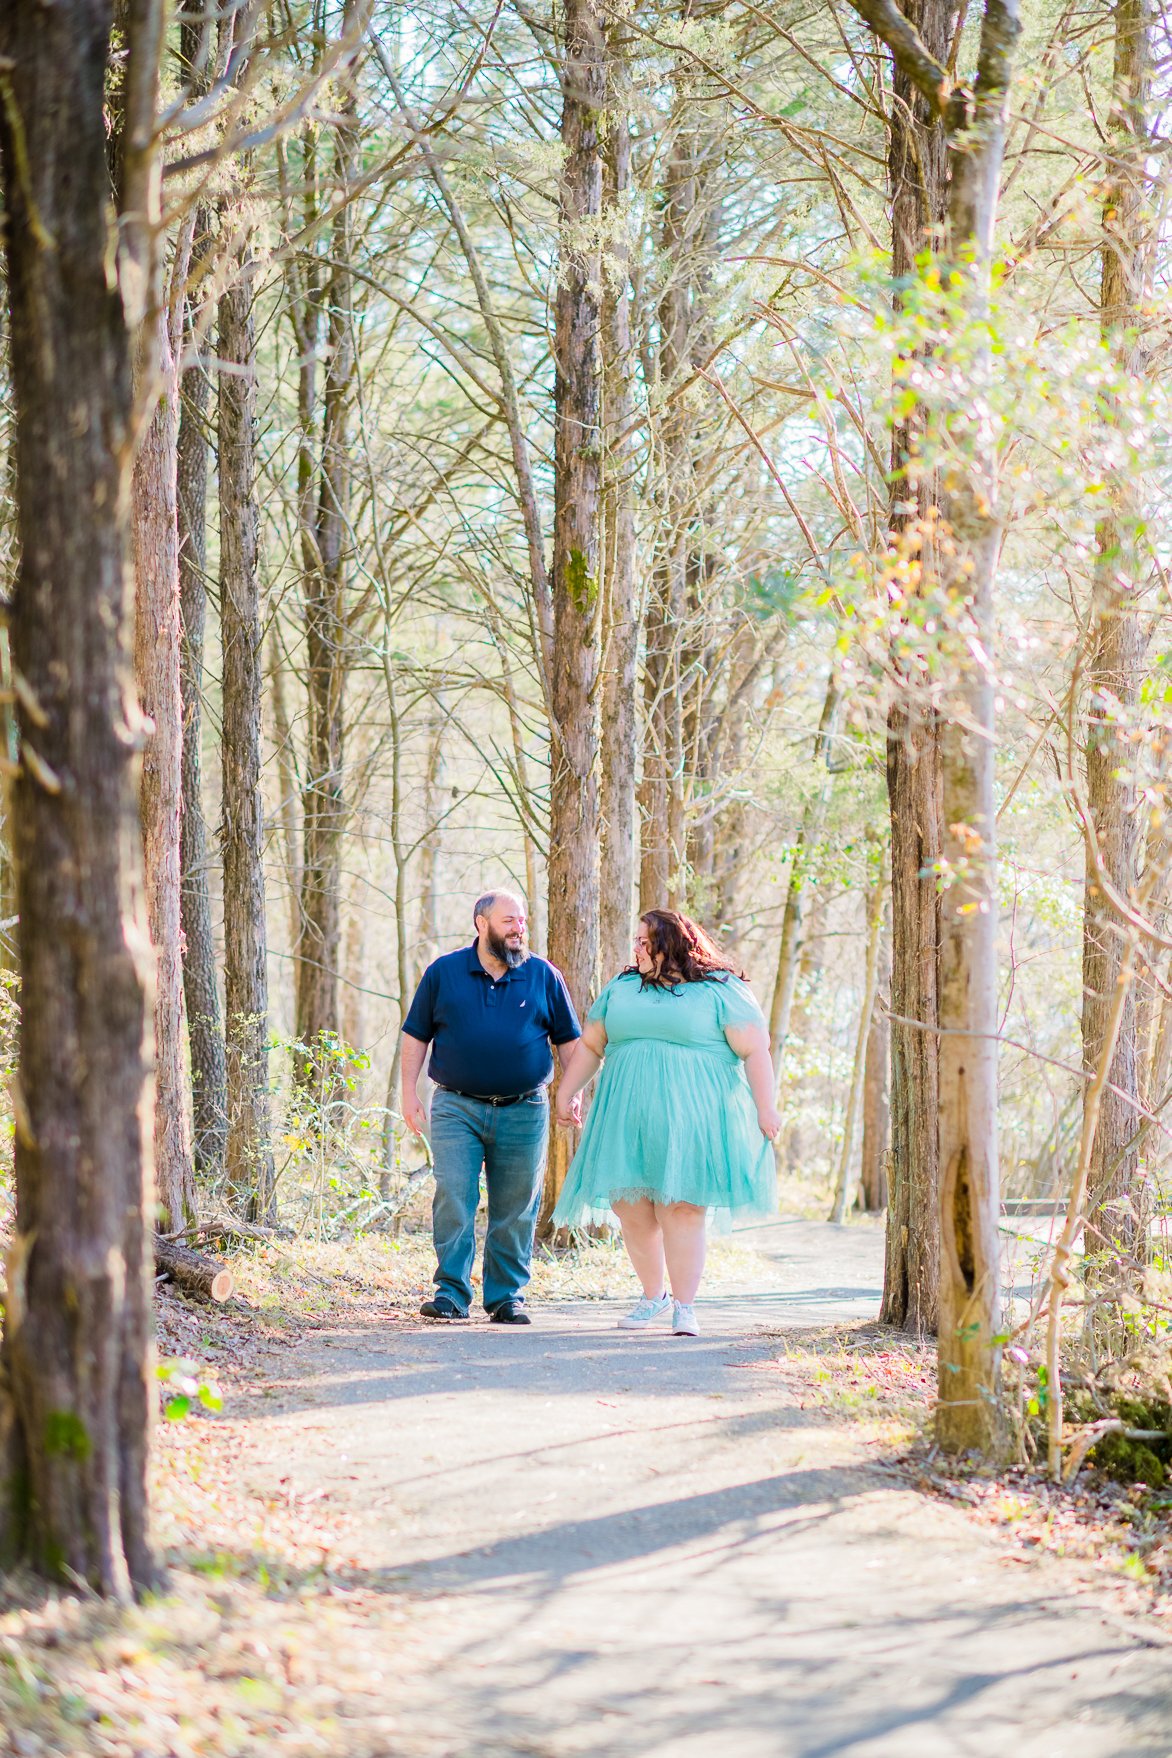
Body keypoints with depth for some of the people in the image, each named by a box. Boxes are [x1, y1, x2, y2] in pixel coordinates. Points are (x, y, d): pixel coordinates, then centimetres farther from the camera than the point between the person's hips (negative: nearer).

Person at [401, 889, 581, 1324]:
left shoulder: (544, 977, 6)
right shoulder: (443, 973, 4)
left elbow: (569, 1040, 12)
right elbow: (416, 1036, 8)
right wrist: (409, 1093, 2)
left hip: (523, 1112, 1)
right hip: (457, 1108, -1)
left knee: (516, 1209, 4)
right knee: (453, 1198, -9)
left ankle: (506, 1296, 12)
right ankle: (451, 1293, -3)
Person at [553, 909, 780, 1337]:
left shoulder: (721, 991, 2)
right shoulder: (621, 988, 18)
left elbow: (754, 1050, -3)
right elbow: (589, 1046, 21)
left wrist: (765, 1107, -10)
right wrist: (566, 1093, 15)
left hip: (692, 1120, -5)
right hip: (628, 1120, 5)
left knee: (683, 1209, -9)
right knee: (629, 1207, 1)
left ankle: (684, 1307, -2)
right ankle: (654, 1297, 19)